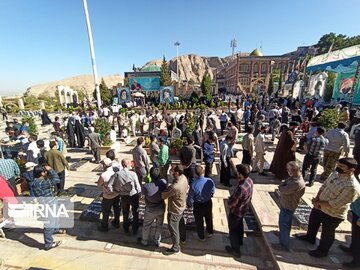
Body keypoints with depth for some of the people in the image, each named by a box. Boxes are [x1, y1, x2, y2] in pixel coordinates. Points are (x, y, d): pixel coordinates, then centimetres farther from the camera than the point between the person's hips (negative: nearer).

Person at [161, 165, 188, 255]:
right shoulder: (184, 177, -17)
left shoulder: (175, 187, -42)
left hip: (174, 210, -8)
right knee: (180, 223, 32)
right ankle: (182, 237, 58)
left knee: (173, 229, 16)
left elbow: (163, 196, -28)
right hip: (181, 206, 9)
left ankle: (175, 248, 39)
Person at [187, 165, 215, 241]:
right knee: (209, 218, 30)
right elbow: (213, 192, -5)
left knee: (199, 221, 23)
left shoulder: (193, 184, -32)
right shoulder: (210, 181, -24)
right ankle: (210, 232, 55)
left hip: (198, 205, -3)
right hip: (208, 203, 3)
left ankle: (201, 237, 45)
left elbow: (190, 197, -18)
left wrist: (190, 205, 2)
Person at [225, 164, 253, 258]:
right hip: (243, 209, 8)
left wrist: (229, 199, -10)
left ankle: (235, 250, 37)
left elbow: (231, 203, -31)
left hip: (235, 212, -8)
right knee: (239, 225, 32)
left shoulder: (241, 188, -42)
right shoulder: (250, 181, -15)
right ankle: (239, 240, 57)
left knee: (233, 230, 17)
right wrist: (234, 197, -5)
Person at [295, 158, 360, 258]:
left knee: (327, 233, 19)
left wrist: (318, 202, -16)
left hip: (333, 215, -7)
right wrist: (317, 199, -11)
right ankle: (310, 237, 56)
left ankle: (322, 250, 46)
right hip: (320, 207, 7)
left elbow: (334, 205, -29)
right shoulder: (336, 173, -9)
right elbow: (324, 186, 1)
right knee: (313, 221, 29)